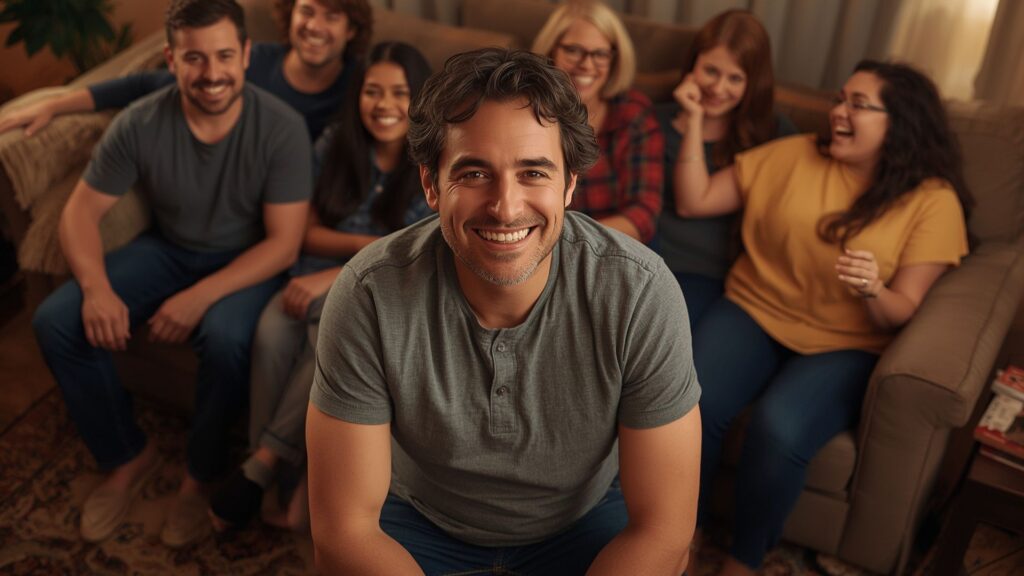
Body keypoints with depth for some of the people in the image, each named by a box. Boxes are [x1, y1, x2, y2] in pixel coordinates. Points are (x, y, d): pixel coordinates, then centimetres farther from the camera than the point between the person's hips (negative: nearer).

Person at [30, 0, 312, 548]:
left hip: (246, 262, -3)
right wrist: (97, 289, -26)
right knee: (55, 322, -14)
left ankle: (201, 474, -6)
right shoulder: (140, 124, -14)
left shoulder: (281, 128, -21)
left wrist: (199, 297, -31)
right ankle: (129, 455, 6)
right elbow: (81, 212, -7)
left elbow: (284, 243, -21)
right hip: (167, 249, 4)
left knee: (225, 338, -36)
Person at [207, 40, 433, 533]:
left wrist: (330, 278, -20)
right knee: (272, 332, -30)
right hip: (319, 280, 3)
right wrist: (366, 245, -14)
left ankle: (262, 463, -23)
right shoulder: (335, 146, 4)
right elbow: (307, 232, 6)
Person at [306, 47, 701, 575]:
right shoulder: (369, 295, -27)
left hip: (582, 516, 1)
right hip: (421, 519, 0)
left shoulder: (640, 293, -27)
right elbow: (345, 531, -21)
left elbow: (662, 531, -20)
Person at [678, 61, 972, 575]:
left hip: (843, 347, -2)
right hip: (753, 312, 2)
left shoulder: (933, 201, -2)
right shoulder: (794, 155, 5)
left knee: (777, 430, -33)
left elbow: (902, 313, -5)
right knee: (690, 405, -28)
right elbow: (692, 202, 7)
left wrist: (873, 291, -27)